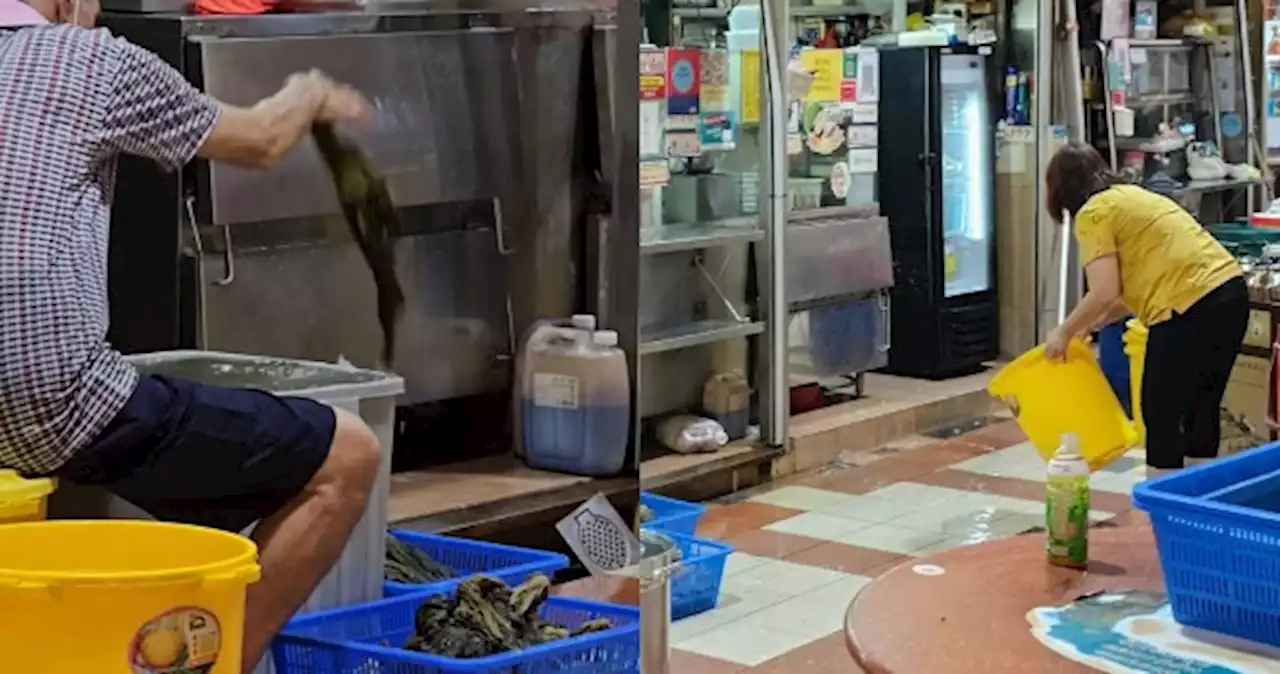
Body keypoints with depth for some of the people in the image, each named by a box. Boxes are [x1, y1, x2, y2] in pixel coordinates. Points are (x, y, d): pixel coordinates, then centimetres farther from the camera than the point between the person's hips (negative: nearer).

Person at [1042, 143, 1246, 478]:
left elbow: (1104, 294, -12)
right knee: (1201, 408, 17)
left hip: (1193, 306, -9)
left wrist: (1065, 332, 2)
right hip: (1230, 292, 9)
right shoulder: (1130, 197, 23)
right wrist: (1091, 324, 25)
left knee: (1161, 413, 4)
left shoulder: (1094, 213, -3)